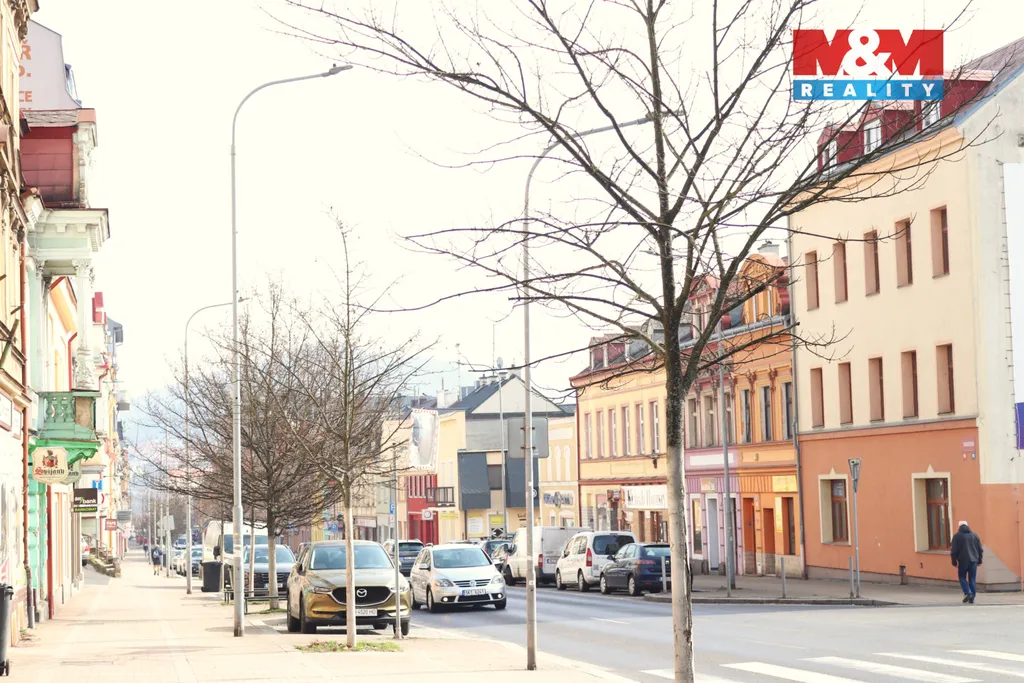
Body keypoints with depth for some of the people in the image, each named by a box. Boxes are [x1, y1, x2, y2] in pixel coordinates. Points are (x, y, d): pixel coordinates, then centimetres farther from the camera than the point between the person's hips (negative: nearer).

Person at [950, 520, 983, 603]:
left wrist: (954, 562, 2)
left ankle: (968, 593, -12)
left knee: (962, 577, 9)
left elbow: (953, 551, -5)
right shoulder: (974, 535, 8)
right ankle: (972, 598, 5)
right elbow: (980, 549, 10)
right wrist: (979, 561, 16)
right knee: (972, 579, 7)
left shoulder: (957, 536, -3)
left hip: (962, 561, -3)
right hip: (973, 561, 3)